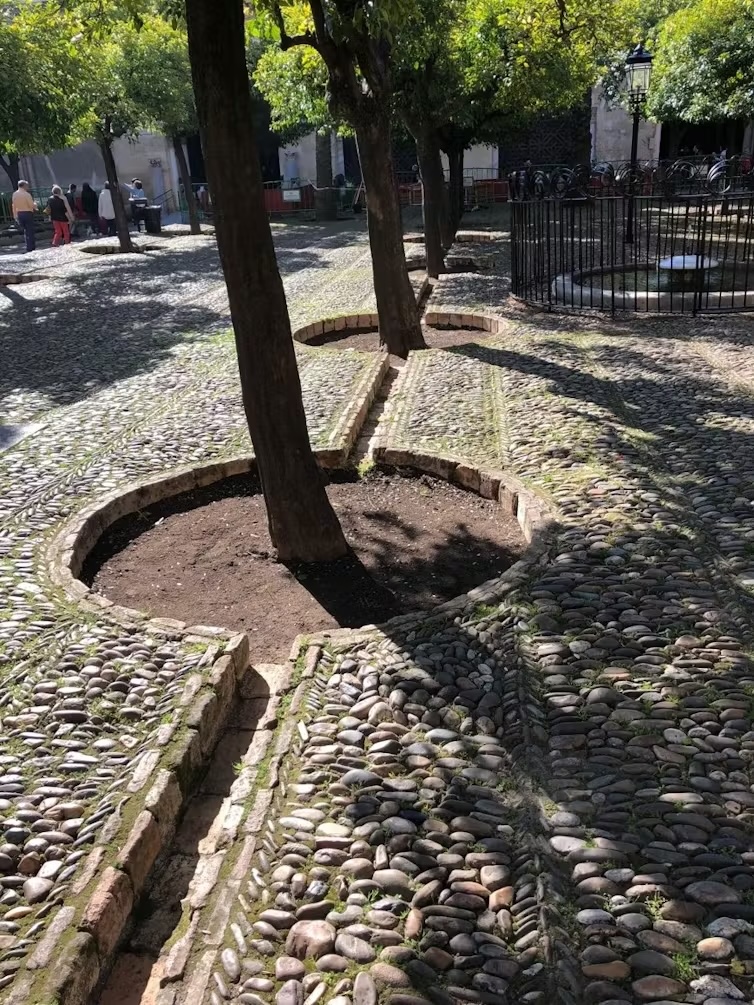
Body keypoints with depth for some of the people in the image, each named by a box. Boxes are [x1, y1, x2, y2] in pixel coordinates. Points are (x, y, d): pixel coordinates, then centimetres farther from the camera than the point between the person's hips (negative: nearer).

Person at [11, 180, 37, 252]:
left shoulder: (14, 194, 5)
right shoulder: (26, 194, -14)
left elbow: (13, 206, 8)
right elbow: (32, 205, -15)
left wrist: (15, 216, 15)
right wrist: (35, 204, 8)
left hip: (19, 214, 6)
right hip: (27, 213, -6)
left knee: (26, 231, 17)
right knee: (30, 232, 2)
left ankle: (32, 247, 21)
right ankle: (30, 249, 3)